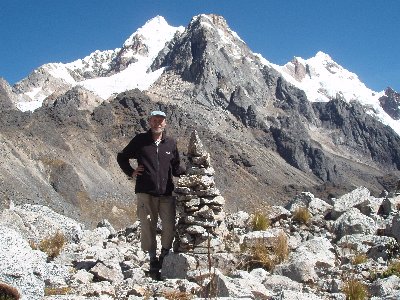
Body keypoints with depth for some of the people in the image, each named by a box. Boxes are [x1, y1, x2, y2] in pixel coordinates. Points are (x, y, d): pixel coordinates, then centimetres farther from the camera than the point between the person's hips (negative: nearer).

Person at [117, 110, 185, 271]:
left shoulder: (171, 143, 10)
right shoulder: (140, 140, 4)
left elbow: (176, 168, 18)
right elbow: (121, 157, 16)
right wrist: (131, 172, 4)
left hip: (166, 193, 2)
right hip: (145, 192, -1)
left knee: (170, 226, -2)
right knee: (148, 226, 2)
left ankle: (165, 255, 19)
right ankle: (153, 258, 16)